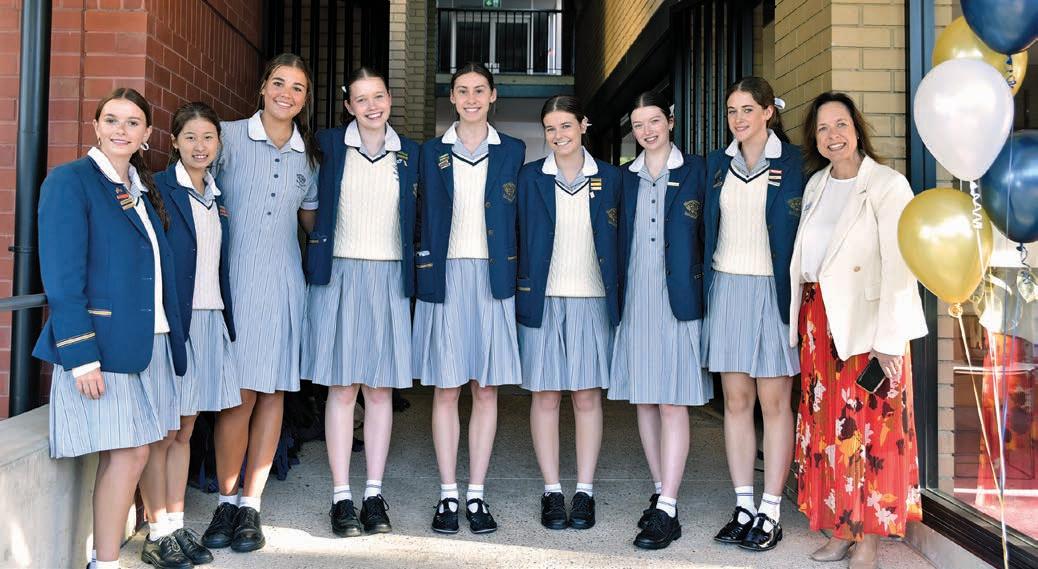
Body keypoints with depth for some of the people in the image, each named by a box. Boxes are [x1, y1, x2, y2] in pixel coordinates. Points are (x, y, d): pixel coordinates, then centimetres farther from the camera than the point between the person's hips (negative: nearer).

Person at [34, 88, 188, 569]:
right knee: (127, 452, -6)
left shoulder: (143, 189, 14)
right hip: (103, 343, -7)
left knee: (141, 447, 14)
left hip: (150, 339, 7)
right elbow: (62, 276, -14)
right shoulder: (70, 181, -7)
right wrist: (81, 356, -19)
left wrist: (171, 337, 9)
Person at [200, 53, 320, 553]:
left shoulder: (308, 155, 13)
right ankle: (226, 502, 10)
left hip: (284, 281, 4)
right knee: (241, 393, -7)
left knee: (273, 391, 4)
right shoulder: (229, 137, 2)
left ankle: (250, 505, 13)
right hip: (234, 278, -4)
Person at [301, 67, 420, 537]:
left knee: (380, 389, 5)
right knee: (342, 388, -1)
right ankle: (341, 497, 7)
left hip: (389, 278, 2)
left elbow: (414, 221, 12)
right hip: (339, 274, -2)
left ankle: (374, 494, 13)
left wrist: (412, 278, 7)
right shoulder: (329, 144, 3)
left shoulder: (409, 152, 8)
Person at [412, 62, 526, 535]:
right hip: (445, 278, 0)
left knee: (486, 389, 3)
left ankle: (477, 495, 12)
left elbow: (522, 220, 8)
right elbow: (422, 218, 8)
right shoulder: (431, 152, 9)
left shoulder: (512, 151, 9)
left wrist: (518, 277, -1)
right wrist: (426, 274, -1)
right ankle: (448, 495, 11)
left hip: (493, 278, 0)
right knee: (446, 389, 2)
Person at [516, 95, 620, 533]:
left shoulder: (610, 178, 7)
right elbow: (516, 238, 4)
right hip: (542, 299, 0)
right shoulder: (529, 178, 5)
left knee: (587, 397, 4)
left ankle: (585, 492, 13)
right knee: (545, 397, 3)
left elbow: (619, 242, 8)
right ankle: (552, 492, 13)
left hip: (592, 300, 0)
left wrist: (617, 298, 2)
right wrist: (519, 296, -3)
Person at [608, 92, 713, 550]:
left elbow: (709, 235, 0)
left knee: (673, 403, -6)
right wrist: (617, 296, 6)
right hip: (635, 300, 4)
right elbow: (618, 238, 14)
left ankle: (667, 511, -4)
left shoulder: (695, 171, 3)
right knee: (645, 400, 9)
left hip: (679, 298, -4)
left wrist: (705, 296, -6)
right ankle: (661, 492, 21)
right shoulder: (625, 177, 13)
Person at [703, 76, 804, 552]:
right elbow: (707, 230, 13)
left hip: (772, 288, -4)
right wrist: (705, 292, 7)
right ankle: (743, 507, 14)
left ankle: (770, 512, 7)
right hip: (725, 287, 4)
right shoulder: (716, 164, 12)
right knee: (736, 399, 6)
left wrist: (793, 293, -9)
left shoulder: (792, 162, -1)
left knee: (774, 401, -1)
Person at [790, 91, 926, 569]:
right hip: (817, 319, 6)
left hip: (867, 322, -6)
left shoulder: (887, 185, -8)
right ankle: (841, 528, 21)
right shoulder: (816, 184, 11)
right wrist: (800, 319, 7)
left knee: (870, 426, -2)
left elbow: (898, 266, -14)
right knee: (826, 425, 9)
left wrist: (889, 339, -19)